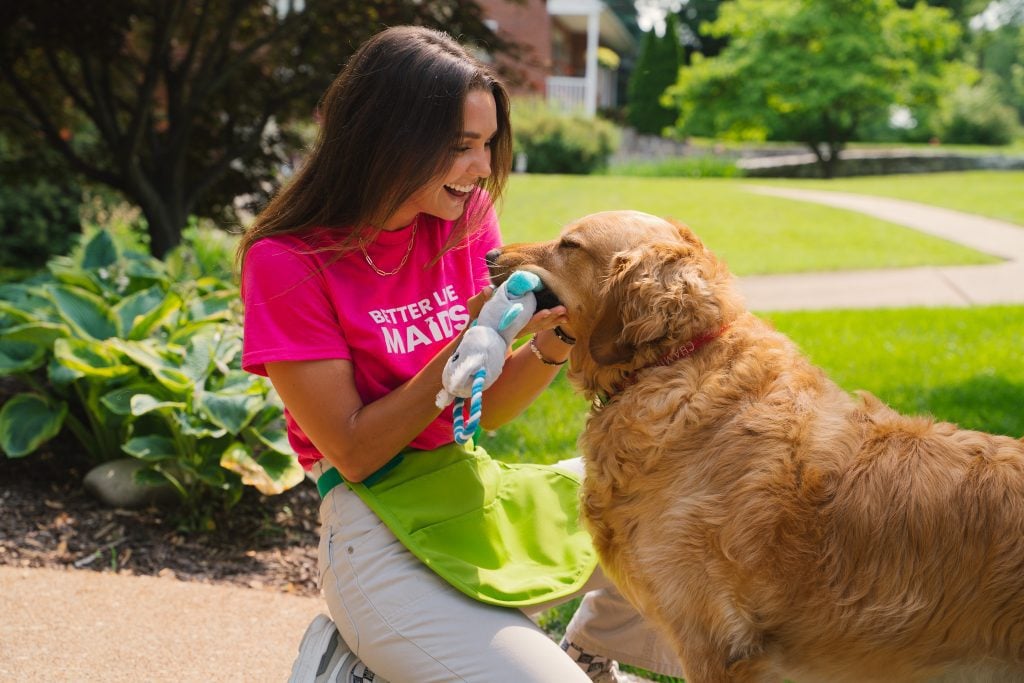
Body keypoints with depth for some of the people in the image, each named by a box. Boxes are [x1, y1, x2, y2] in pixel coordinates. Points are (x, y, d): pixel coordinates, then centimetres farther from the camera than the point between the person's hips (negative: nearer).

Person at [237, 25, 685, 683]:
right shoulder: (286, 261, -13)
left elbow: (486, 411, 6)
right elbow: (353, 451, -13)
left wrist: (550, 345, -14)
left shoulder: (466, 219, 1)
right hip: (381, 525, -6)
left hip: (477, 486, 6)